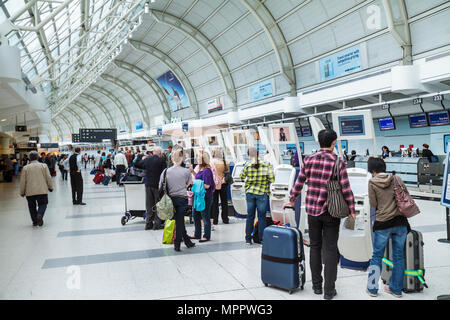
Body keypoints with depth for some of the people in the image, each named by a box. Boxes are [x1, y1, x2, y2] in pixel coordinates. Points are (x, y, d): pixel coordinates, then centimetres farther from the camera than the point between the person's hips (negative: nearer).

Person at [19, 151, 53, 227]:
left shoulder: (26, 168, 3)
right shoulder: (43, 166, 2)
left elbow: (22, 181, 4)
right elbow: (48, 178, 1)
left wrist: (22, 192, 14)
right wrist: (50, 187, 14)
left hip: (30, 191, 1)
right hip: (42, 190, -1)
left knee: (32, 206, 14)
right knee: (42, 204, 8)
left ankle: (35, 221, 11)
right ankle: (39, 215, -20)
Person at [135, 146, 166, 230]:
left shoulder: (147, 159, 4)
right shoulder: (161, 161, -9)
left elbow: (136, 164, 18)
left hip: (148, 185, 4)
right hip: (158, 185, -4)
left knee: (149, 205, 12)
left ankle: (148, 223, 16)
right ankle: (157, 224, 5)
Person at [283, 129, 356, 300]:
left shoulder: (309, 160, -1)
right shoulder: (338, 162, -10)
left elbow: (299, 183, 5)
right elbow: (346, 189, -10)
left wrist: (292, 201, 19)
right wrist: (351, 210, 1)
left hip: (312, 210, 3)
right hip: (331, 212, -3)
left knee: (315, 247, 15)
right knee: (330, 249, 5)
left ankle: (316, 285, 24)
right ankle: (329, 290, 9)